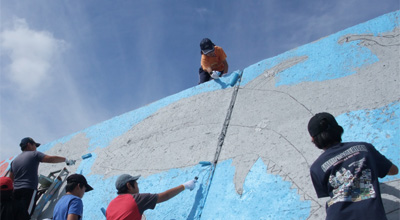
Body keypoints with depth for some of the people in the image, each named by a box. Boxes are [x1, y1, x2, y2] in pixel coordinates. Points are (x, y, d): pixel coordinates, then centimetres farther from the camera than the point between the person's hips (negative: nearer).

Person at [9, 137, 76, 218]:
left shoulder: (14, 161, 19)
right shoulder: (34, 154, 1)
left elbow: (10, 180, 20)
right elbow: (51, 159, -9)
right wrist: (66, 160, 2)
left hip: (16, 191, 7)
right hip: (29, 190, -7)